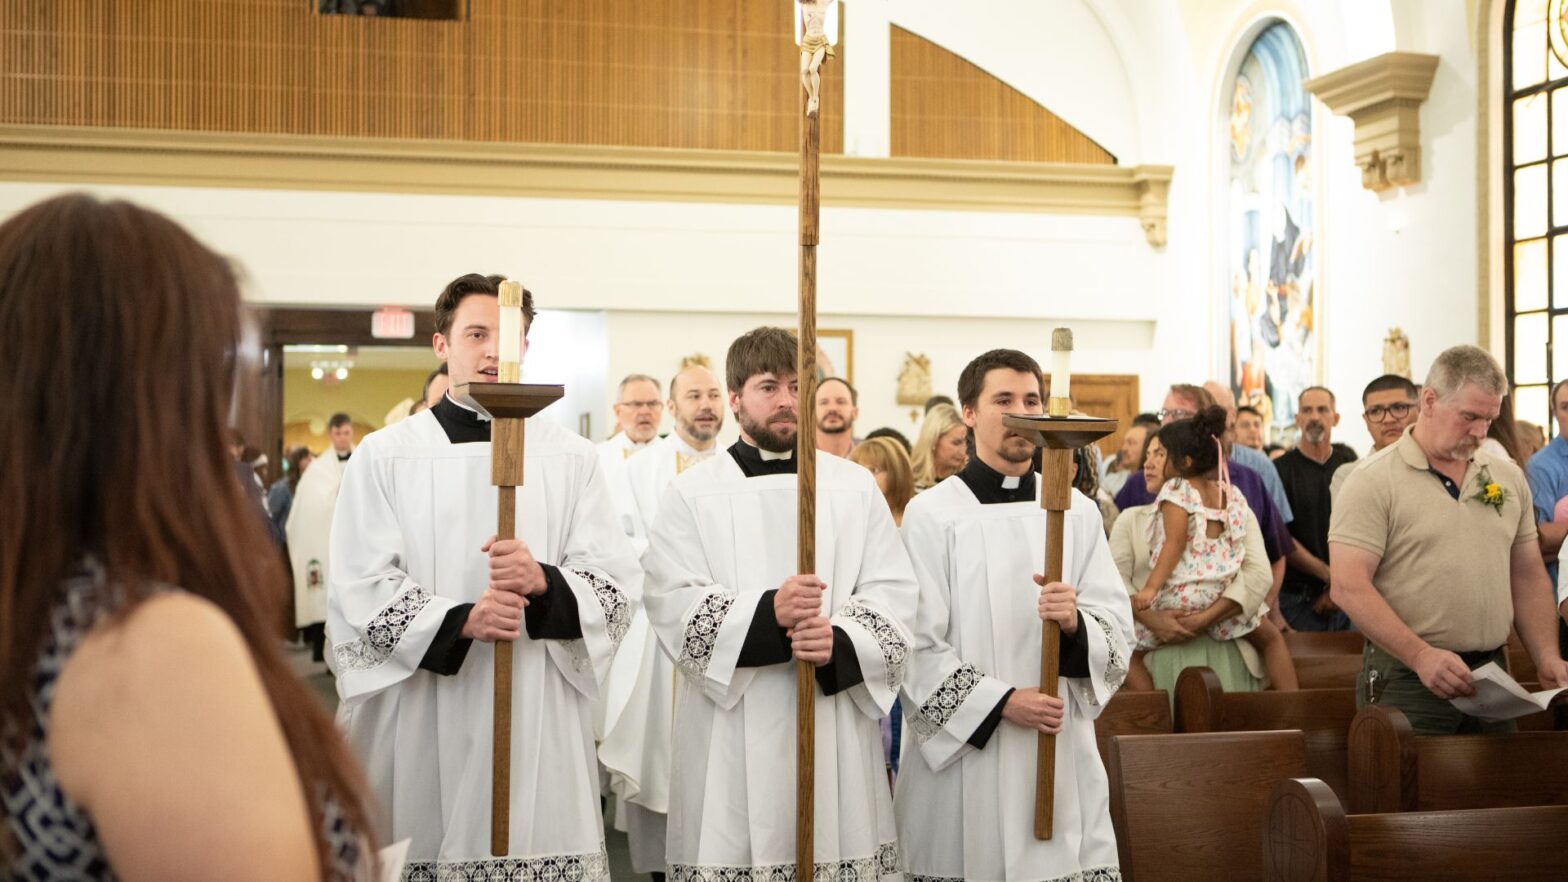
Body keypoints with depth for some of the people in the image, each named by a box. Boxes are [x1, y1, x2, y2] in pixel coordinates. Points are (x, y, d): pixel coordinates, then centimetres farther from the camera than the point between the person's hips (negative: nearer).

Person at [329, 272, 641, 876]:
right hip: (420, 723, -1)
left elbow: (618, 587, 1)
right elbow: (359, 592, -4)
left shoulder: (571, 457, 7)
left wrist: (543, 582, -18)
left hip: (540, 721, 1)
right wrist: (459, 621, -18)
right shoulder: (384, 456, 4)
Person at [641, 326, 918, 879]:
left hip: (837, 731, 2)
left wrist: (841, 641, -17)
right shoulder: (692, 493, 4)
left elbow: (894, 596, 3)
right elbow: (674, 607, -7)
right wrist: (767, 613, -23)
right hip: (732, 738, -1)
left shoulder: (855, 486, 10)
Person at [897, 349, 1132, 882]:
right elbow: (917, 647, -7)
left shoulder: (1078, 512, 8)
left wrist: (1075, 623, -16)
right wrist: (1000, 701, -15)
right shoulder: (931, 514, -3)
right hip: (963, 751, -3)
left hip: (1063, 755, 3)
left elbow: (1119, 633, 4)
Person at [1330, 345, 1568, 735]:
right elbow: (1348, 586, -16)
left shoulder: (1509, 478, 11)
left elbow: (1528, 576, 17)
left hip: (1491, 673, 6)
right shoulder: (1374, 482, -8)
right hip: (1407, 680, -5)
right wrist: (1422, 656, -23)